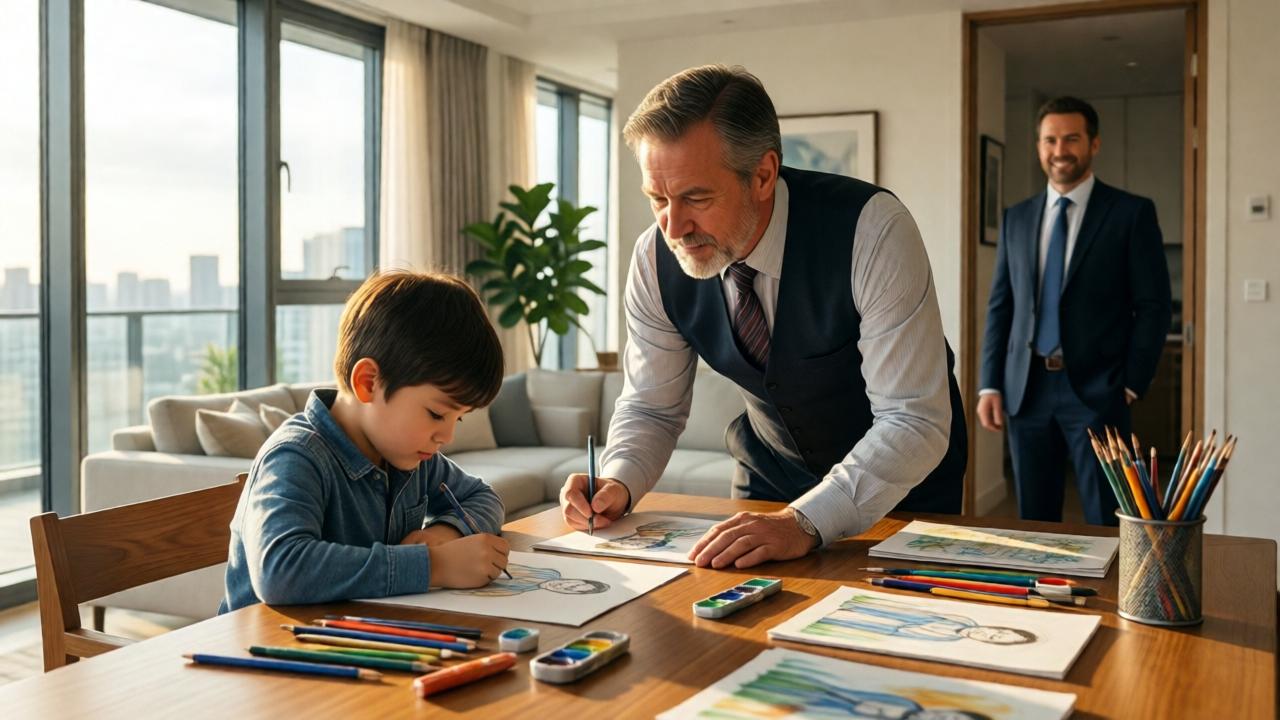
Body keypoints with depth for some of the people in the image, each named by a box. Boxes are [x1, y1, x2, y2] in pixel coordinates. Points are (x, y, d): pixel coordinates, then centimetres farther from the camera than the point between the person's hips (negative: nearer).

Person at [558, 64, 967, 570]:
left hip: (902, 482, -2)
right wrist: (617, 483, -24)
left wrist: (803, 522, -43)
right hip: (770, 473, 3)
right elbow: (650, 408, -4)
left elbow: (915, 423, -31)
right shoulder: (655, 260, -16)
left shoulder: (872, 230, -30)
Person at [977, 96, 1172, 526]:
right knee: (1033, 523, 10)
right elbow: (1000, 307, 11)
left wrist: (1131, 385, -8)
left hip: (1096, 390, -3)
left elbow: (1154, 306, -2)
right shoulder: (1016, 218, 11)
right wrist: (990, 385, 3)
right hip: (1025, 390, 4)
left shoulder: (1132, 213, -1)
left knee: (1107, 526, 0)